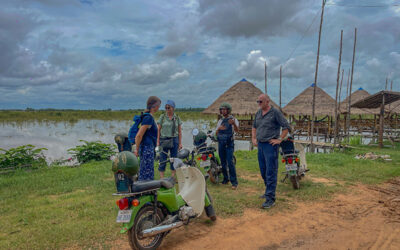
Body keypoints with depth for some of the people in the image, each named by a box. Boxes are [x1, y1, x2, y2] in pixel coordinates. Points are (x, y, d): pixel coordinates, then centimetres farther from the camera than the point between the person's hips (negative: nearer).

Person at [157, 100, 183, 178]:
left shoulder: (177, 118, 5)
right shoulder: (162, 117, 2)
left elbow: (179, 131, 7)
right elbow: (158, 130, 2)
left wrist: (180, 143, 3)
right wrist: (158, 142, -5)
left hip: (174, 140, 1)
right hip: (164, 140, -1)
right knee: (163, 159, -2)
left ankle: (173, 177, 18)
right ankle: (162, 178, 5)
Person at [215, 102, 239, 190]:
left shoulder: (233, 119, -2)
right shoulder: (220, 121, 15)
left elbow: (237, 130, -20)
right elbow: (216, 133, 9)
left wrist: (234, 124, -41)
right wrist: (219, 128, -14)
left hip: (229, 144, -5)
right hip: (221, 143, 6)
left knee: (230, 163, -12)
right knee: (223, 163, 10)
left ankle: (234, 182, -8)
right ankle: (226, 179, 22)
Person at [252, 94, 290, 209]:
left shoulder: (275, 112, -10)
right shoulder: (258, 113, 12)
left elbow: (286, 127, -11)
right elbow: (254, 126, 26)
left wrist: (279, 139, -12)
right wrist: (253, 139, 15)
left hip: (270, 145, -8)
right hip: (260, 144, 8)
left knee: (271, 172, -7)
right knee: (263, 171, 16)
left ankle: (270, 199, -3)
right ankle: (269, 191, 34)